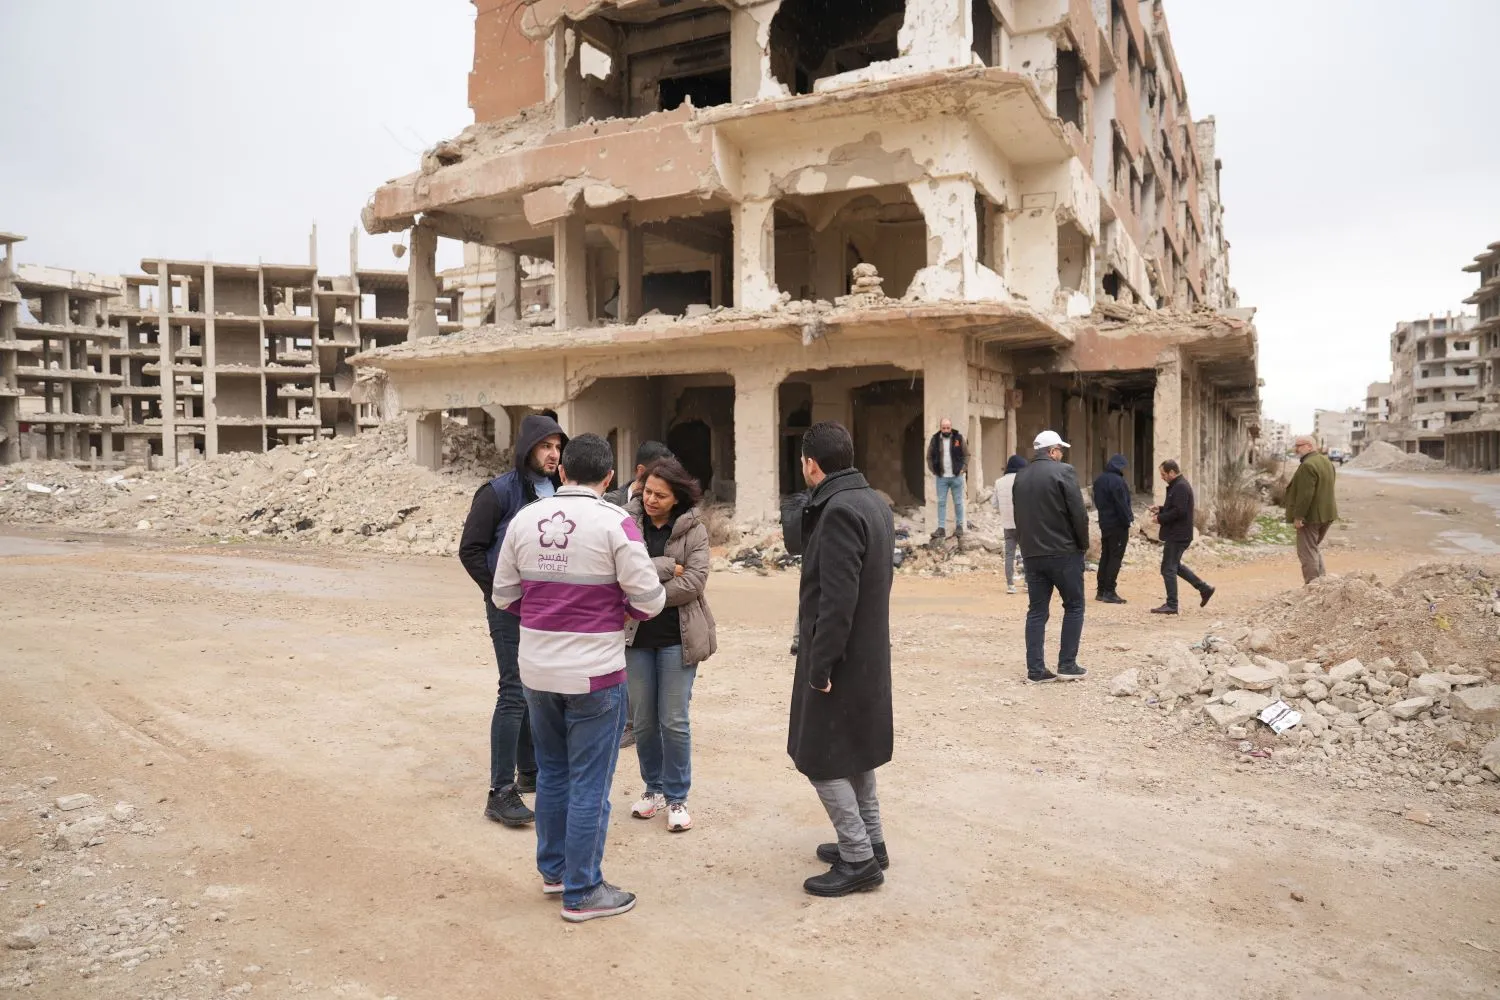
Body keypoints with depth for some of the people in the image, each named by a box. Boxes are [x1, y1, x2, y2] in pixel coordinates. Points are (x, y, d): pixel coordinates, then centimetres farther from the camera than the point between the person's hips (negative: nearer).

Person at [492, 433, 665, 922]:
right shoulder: (614, 521, -14)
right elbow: (649, 598, -14)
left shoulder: (525, 518, 0)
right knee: (589, 785, 7)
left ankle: (554, 869, 36)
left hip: (536, 670, 5)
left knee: (552, 772, 22)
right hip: (594, 673, -5)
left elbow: (504, 595, 6)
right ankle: (582, 892, 17)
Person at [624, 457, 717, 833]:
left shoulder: (694, 529, -5)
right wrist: (666, 567, -17)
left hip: (677, 636, -2)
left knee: (674, 721, 2)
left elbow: (693, 583, -14)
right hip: (636, 636, 2)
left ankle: (677, 797, 19)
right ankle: (653, 788, 32)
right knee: (643, 720, 12)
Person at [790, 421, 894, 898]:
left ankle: (858, 859, 9)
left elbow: (837, 600, -26)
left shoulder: (838, 511, -22)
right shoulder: (874, 502, 8)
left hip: (840, 657, -10)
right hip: (869, 654, 10)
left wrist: (820, 666, -19)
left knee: (820, 758, 1)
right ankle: (869, 842, 32)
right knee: (854, 752, 21)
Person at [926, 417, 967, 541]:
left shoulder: (958, 438, -2)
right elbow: (929, 457, 8)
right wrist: (934, 470, 0)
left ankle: (959, 526, 16)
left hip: (956, 476, -1)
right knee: (941, 502, 3)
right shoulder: (935, 439, 1)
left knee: (958, 502, 6)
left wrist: (962, 468, -5)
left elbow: (966, 455, 4)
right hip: (941, 477, 1)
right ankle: (941, 528, 7)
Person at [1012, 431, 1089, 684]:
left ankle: (1035, 670, 5)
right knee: (1074, 607, 9)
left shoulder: (1020, 477, 9)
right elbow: (1079, 514, -12)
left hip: (1032, 554, 5)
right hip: (1063, 552, -5)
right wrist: (1083, 544, 1)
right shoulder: (1063, 472, -9)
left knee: (1037, 611, 7)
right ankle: (1067, 665, 8)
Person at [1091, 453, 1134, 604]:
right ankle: (1109, 592, -5)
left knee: (1105, 555, 13)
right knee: (1116, 557, -4)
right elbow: (1122, 504, -19)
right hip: (1118, 524, -9)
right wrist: (1128, 520, -9)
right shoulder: (1117, 481, -18)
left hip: (1104, 522, 9)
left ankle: (1101, 590, 14)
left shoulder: (1099, 480, 10)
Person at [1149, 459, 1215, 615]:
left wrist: (1161, 519, -16)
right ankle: (1204, 589, 25)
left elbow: (1179, 511, -26)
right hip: (1178, 534, 11)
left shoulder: (1180, 487, -18)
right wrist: (1160, 510, 12)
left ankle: (1171, 605, 1)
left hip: (1177, 535, -11)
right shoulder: (1177, 485, 15)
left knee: (1168, 569, -5)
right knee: (1174, 565, 21)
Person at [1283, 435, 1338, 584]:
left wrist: (1298, 516, -22)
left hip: (1311, 516, -10)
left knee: (1307, 551, -4)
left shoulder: (1308, 466, -20)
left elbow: (1305, 494, -25)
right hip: (1326, 514, 10)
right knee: (1314, 547, 21)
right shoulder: (1326, 462, 13)